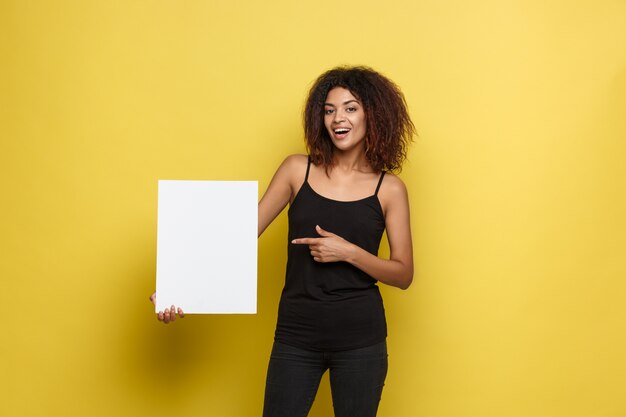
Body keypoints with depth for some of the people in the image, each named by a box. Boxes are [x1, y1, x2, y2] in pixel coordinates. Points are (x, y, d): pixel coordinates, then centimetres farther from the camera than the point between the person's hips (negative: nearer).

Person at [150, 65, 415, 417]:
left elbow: (403, 275, 0)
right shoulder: (297, 170, 1)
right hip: (296, 336, 0)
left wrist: (349, 252, -16)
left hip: (360, 340, 0)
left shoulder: (389, 189, -1)